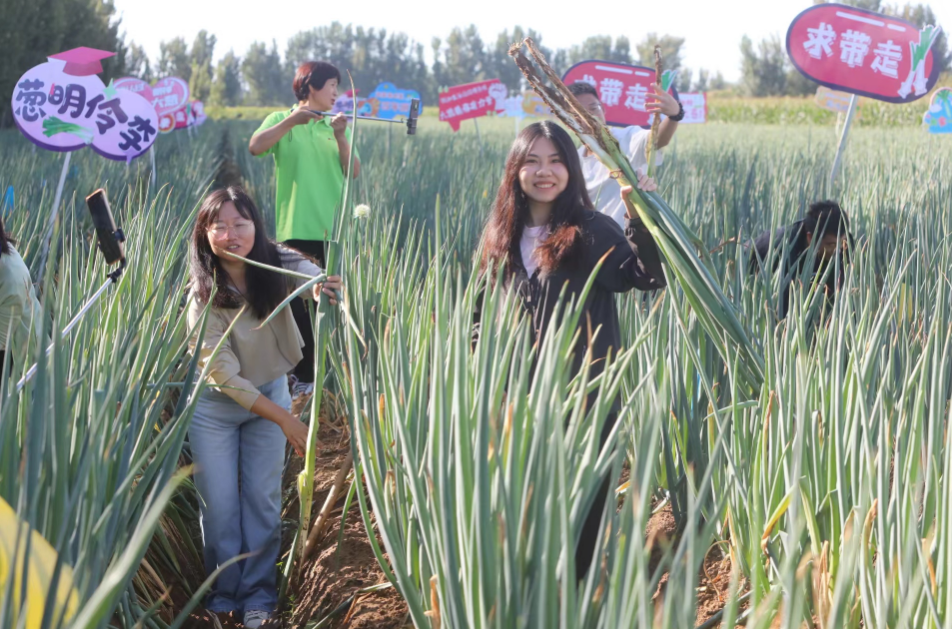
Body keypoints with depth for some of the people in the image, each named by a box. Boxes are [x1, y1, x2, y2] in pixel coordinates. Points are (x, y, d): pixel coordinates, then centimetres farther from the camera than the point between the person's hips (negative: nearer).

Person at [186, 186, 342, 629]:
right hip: (215, 408, -2)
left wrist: (321, 285, -59)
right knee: (220, 505, 4)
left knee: (262, 499, 7)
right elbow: (225, 376, -22)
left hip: (270, 393, 3)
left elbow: (310, 273, -33)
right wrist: (284, 419, -22)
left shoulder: (274, 264, -16)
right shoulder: (204, 298, -25)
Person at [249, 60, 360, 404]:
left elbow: (353, 171, 3)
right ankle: (303, 378, 5)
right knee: (299, 305, -2)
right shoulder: (281, 121, 5)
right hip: (297, 230, -3)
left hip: (335, 231, 3)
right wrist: (291, 120, -22)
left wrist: (340, 138, -12)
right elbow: (256, 146, -14)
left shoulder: (338, 125, 15)